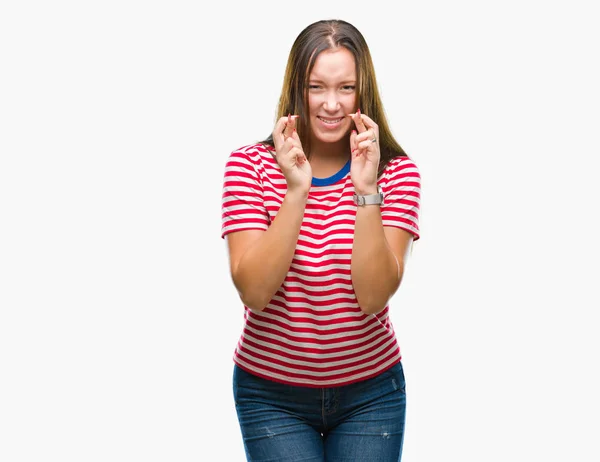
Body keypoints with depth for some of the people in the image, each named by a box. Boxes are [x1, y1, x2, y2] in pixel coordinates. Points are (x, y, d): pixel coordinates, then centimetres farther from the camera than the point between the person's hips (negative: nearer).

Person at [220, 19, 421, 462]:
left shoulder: (396, 171, -7)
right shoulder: (251, 165, -8)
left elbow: (374, 297, -18)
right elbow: (253, 292, -19)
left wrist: (366, 191, -28)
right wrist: (296, 191, -27)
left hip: (370, 392, 1)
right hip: (271, 395, -1)